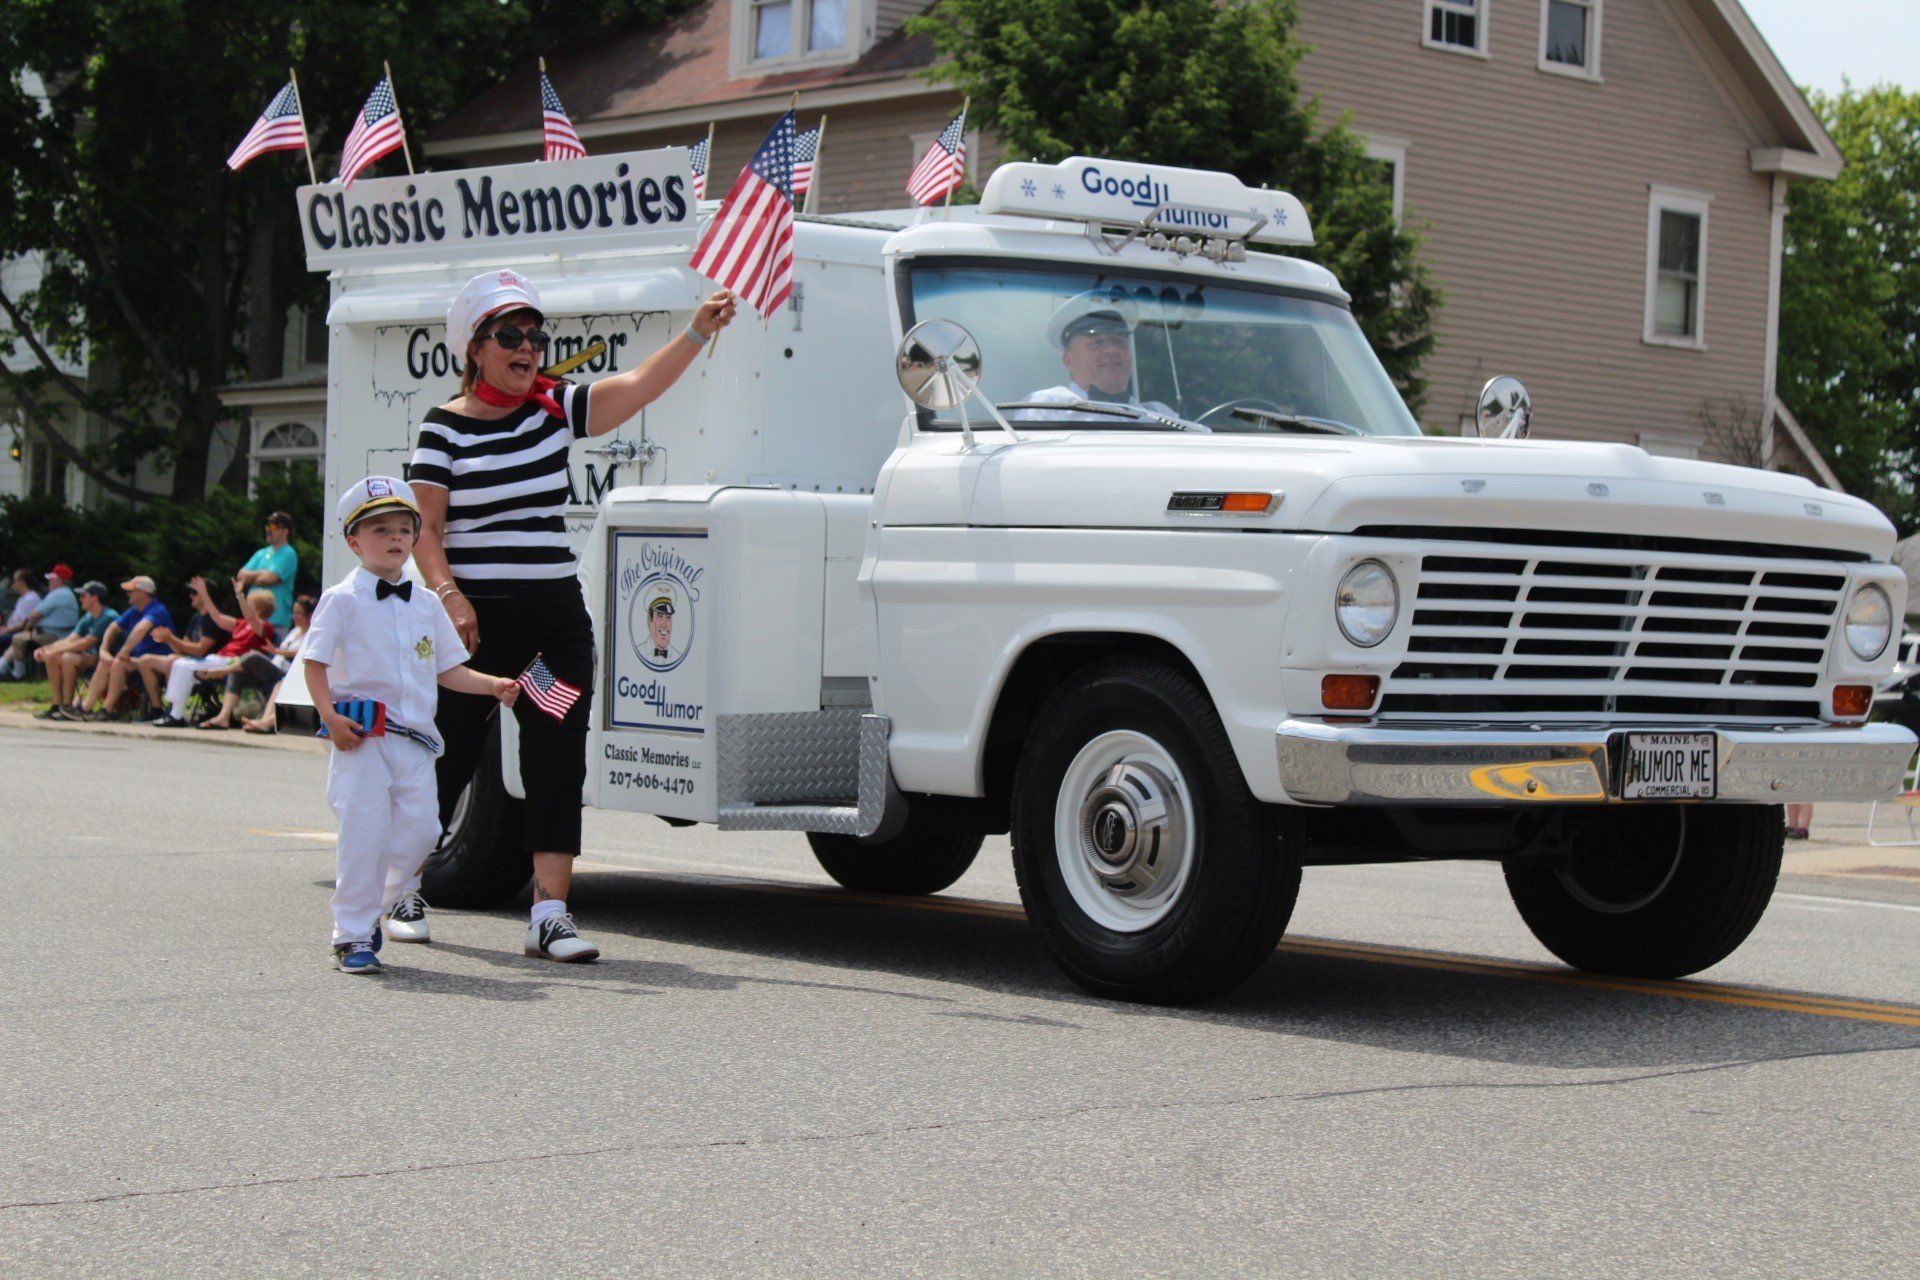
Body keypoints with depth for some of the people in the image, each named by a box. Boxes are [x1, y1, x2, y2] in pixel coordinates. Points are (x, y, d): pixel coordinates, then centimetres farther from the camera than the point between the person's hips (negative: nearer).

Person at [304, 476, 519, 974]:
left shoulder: (426, 604, 15)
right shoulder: (342, 600, 0)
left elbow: (447, 669, 18)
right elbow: (316, 665, -3)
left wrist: (494, 685, 3)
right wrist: (330, 717, -16)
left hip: (415, 740, 5)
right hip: (361, 740, -5)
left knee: (419, 830, -1)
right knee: (364, 835, -8)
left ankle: (374, 910, 20)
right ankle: (352, 937, 1)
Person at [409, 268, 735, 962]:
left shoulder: (555, 410, 9)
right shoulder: (445, 427, -2)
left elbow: (638, 386, -1)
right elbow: (424, 529, -5)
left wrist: (697, 333, -11)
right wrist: (450, 596, -18)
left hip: (556, 615, 4)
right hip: (475, 617, -4)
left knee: (558, 761, -3)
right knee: (450, 758, 6)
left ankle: (550, 913, -2)